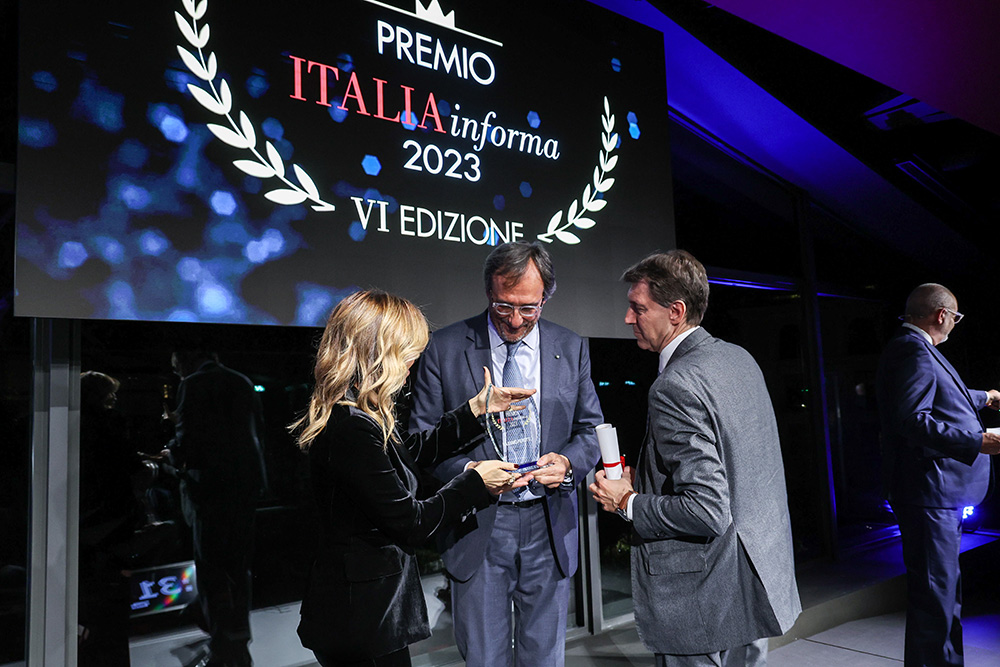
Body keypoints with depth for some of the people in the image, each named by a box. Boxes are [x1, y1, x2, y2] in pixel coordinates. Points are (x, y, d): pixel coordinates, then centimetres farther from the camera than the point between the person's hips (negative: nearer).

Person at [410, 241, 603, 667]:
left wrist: (567, 462, -14)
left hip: (548, 524, 2)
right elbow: (422, 435, -3)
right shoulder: (445, 348, -5)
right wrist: (467, 470, -21)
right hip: (476, 525, -2)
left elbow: (591, 429, 8)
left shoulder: (572, 349, 2)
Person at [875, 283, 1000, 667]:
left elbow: (941, 399, 35)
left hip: (937, 493, 11)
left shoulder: (913, 349, 16)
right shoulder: (915, 352, -17)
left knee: (944, 588, 22)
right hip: (927, 493, -11)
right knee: (935, 591, -4)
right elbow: (913, 420, -28)